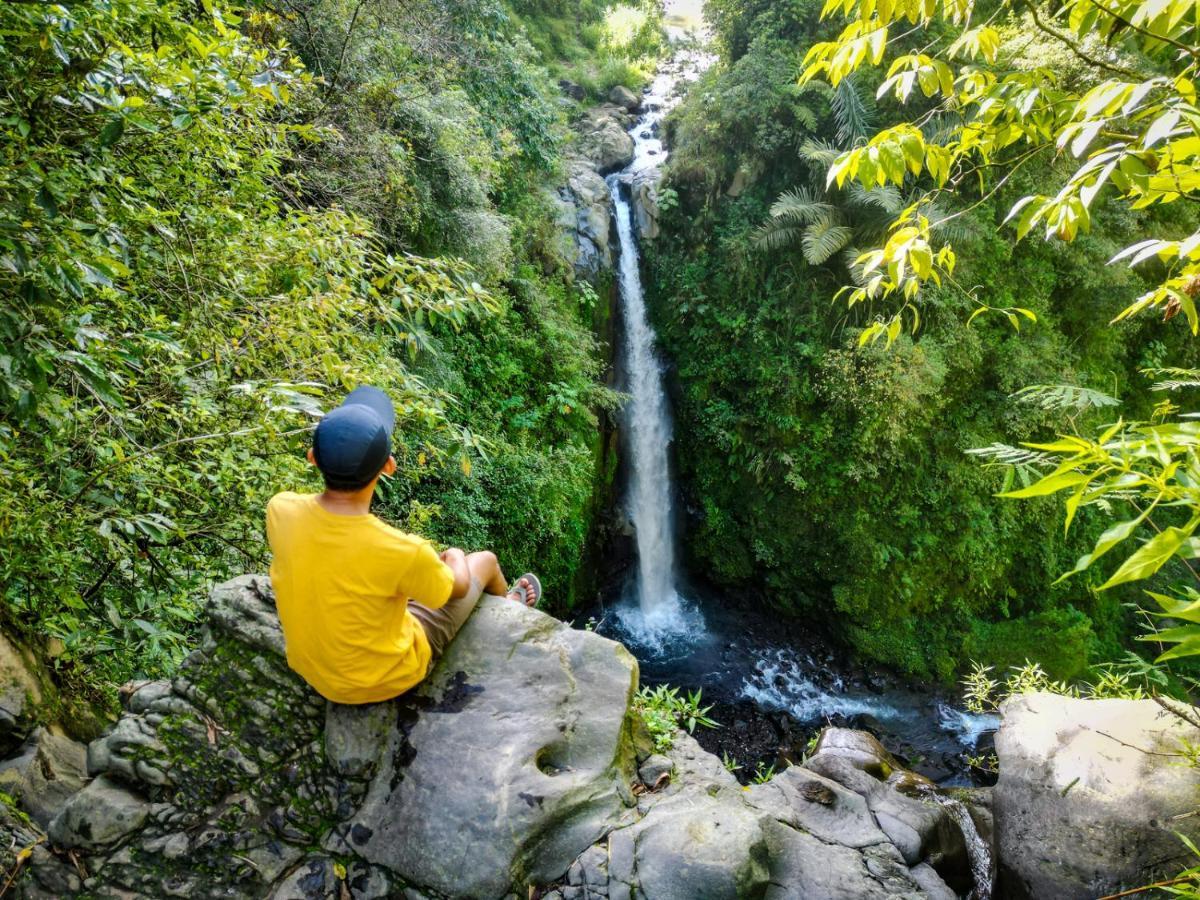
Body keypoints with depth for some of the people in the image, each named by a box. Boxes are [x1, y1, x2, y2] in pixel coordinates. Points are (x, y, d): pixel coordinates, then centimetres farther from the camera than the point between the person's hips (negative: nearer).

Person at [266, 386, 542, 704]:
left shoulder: (280, 510, -26)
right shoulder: (402, 551, -39)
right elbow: (457, 587, -13)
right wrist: (456, 558, 7)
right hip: (388, 679, -4)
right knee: (485, 561, 15)